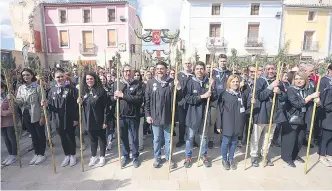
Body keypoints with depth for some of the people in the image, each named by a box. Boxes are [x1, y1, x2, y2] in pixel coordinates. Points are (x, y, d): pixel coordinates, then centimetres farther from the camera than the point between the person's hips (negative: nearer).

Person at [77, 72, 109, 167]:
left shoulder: (101, 91, -13)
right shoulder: (84, 91, 5)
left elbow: (106, 107, -14)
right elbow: (83, 106, 15)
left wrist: (105, 121, -15)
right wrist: (80, 103, -8)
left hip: (99, 120, -5)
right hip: (89, 120, 5)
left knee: (101, 138, 12)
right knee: (92, 139, 19)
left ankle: (102, 157, 28)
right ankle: (93, 156, 35)